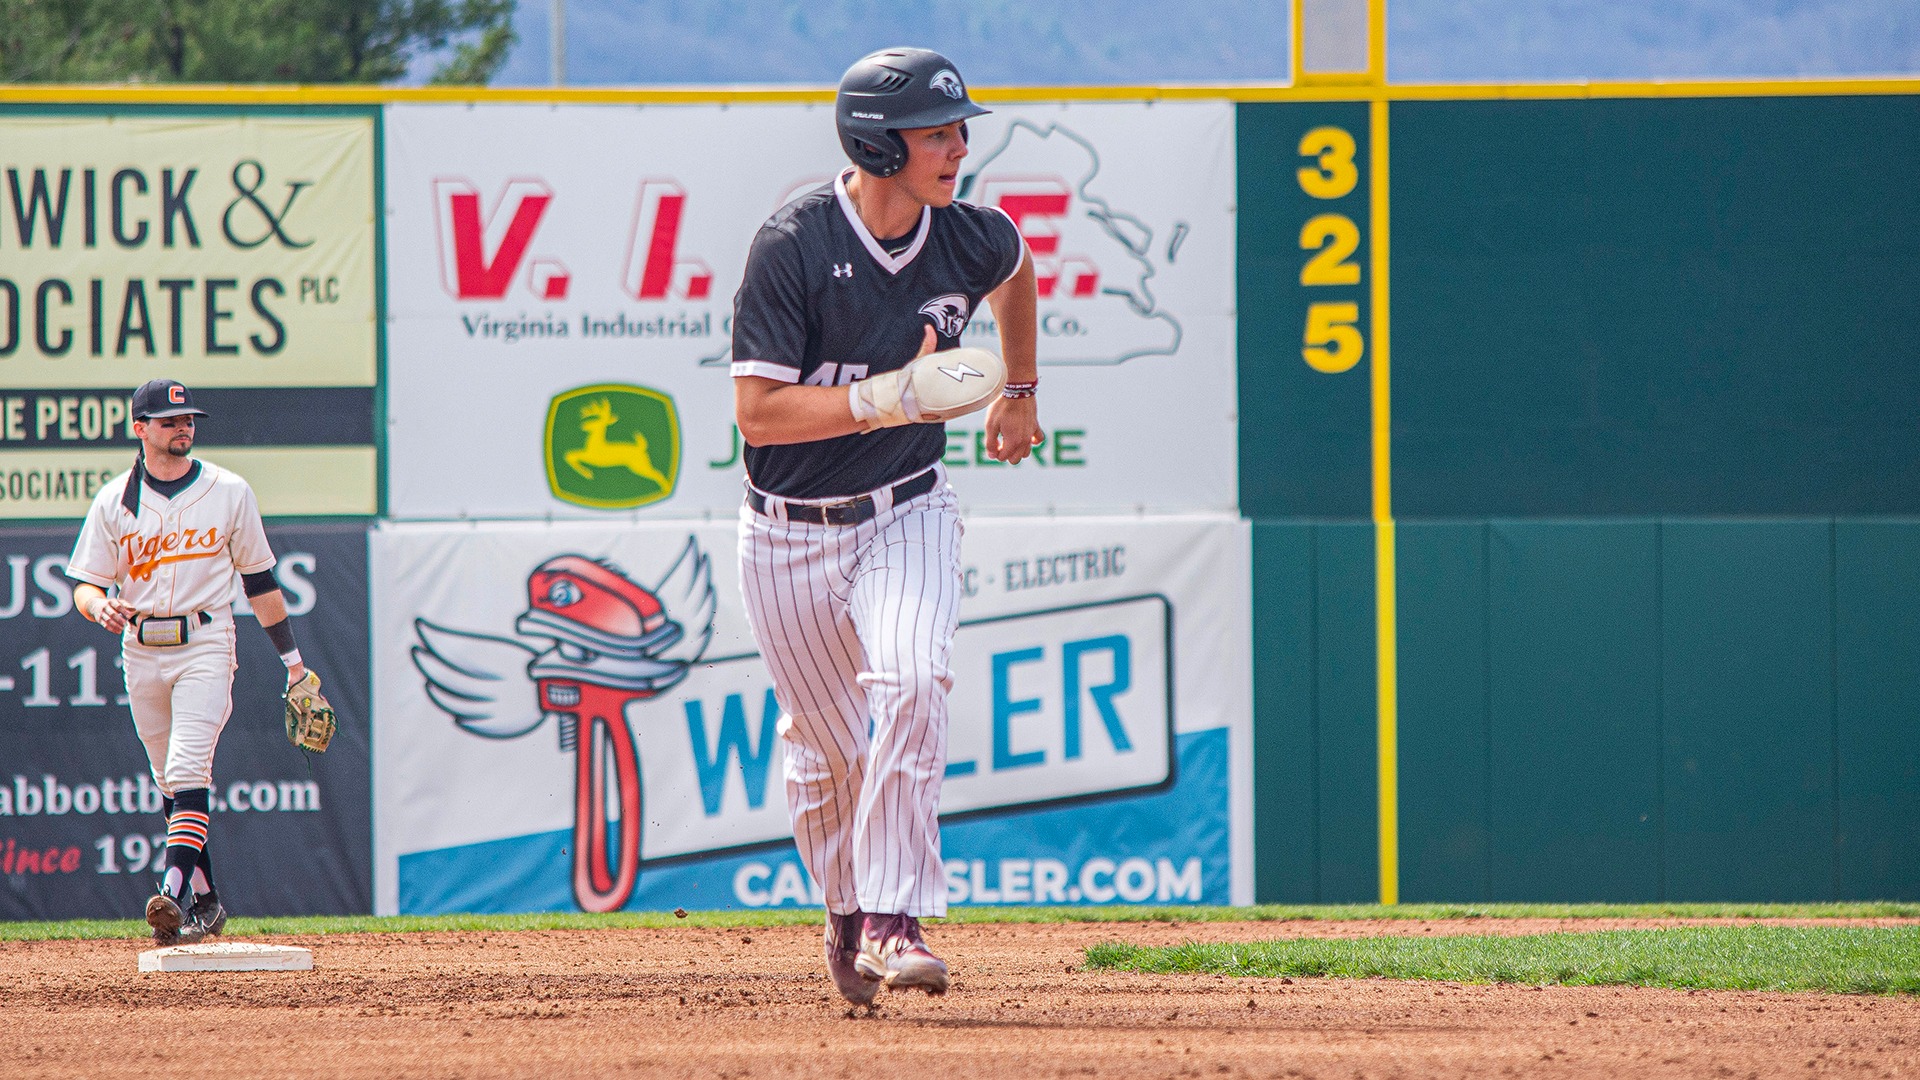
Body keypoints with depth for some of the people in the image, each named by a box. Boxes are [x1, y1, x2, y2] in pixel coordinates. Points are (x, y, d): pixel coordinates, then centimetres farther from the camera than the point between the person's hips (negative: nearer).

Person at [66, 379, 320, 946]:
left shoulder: (229, 492, 3)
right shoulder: (114, 501, 4)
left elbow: (259, 579, 9)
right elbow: (85, 583, 4)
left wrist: (291, 656, 9)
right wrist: (99, 606, -21)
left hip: (205, 646, -3)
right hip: (141, 651, 3)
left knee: (188, 770, -19)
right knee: (171, 784, 9)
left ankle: (173, 895, -31)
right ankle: (206, 901, 19)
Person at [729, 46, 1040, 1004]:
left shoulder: (971, 240, -8)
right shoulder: (793, 246, -20)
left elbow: (1016, 268, 20)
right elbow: (757, 413, -22)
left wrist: (1020, 391, 28)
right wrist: (886, 398, -32)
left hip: (905, 513, 2)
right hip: (790, 533, -1)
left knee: (910, 682, -25)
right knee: (825, 748, 8)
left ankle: (893, 917, -21)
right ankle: (848, 914, 35)